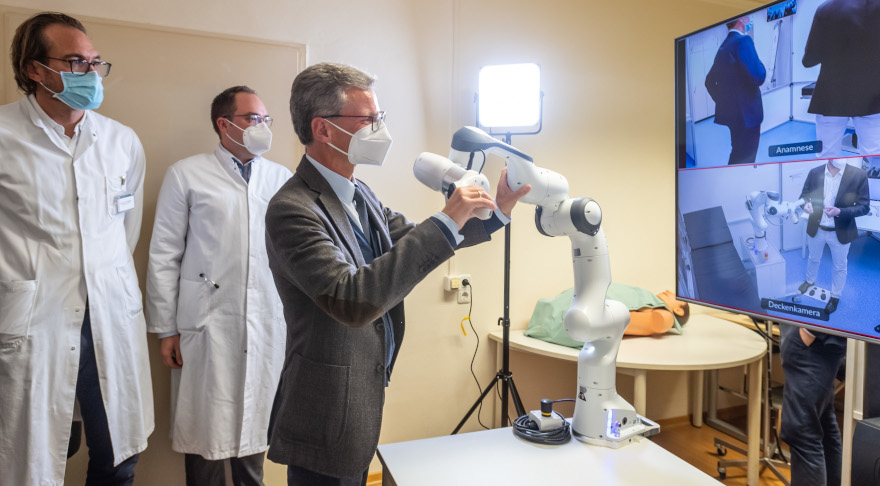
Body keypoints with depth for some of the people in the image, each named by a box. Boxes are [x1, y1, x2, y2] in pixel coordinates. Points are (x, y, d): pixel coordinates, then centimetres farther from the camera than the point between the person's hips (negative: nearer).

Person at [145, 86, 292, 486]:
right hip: (207, 325, -2)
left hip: (267, 325, 2)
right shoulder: (186, 175, 1)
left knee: (255, 423, 12)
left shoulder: (281, 178, 9)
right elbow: (164, 257, 1)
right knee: (205, 426, 8)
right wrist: (166, 330, -1)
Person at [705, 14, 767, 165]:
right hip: (746, 113, -9)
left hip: (730, 111, 9)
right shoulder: (743, 41, -15)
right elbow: (758, 77, -23)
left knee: (737, 155, 20)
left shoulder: (723, 46, 12)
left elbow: (710, 81, 18)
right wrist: (761, 67, -2)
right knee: (746, 158, -3)